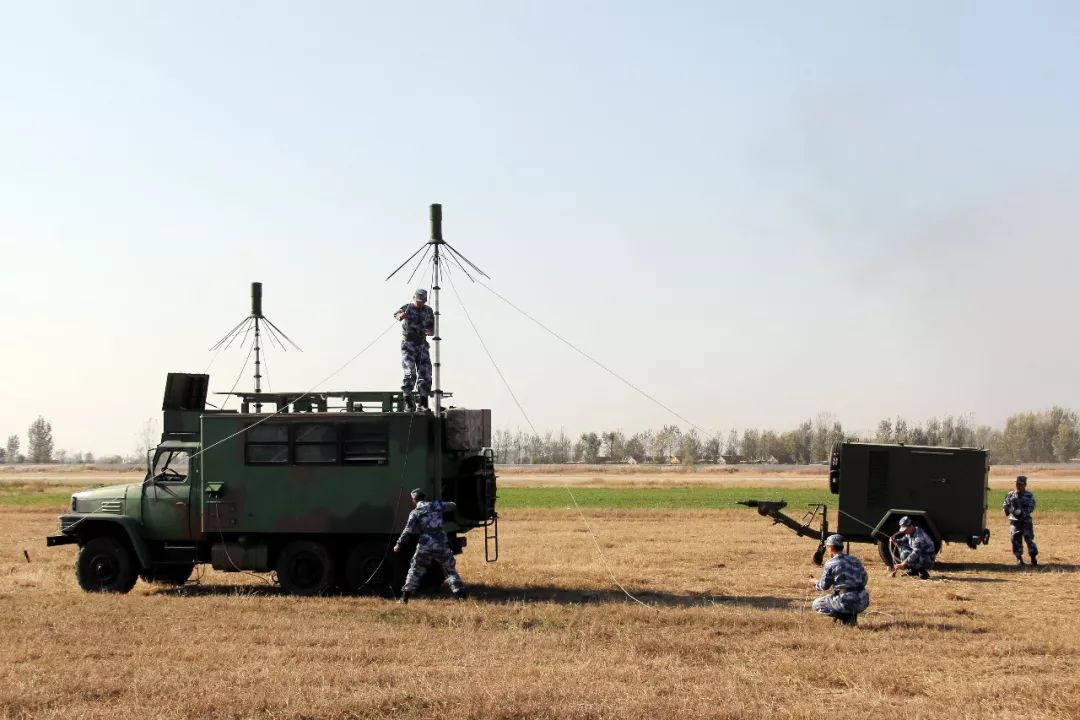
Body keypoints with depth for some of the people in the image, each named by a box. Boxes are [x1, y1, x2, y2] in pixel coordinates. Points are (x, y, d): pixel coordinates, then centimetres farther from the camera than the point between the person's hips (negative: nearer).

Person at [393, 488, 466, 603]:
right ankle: (460, 594, 2)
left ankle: (405, 597, 8)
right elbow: (453, 506, 25)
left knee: (415, 570, 12)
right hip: (441, 543, 1)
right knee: (450, 569, 11)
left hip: (425, 545, -1)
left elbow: (408, 531, -3)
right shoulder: (437, 505, 10)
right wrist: (443, 505, 45)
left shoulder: (415, 513, 3)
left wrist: (399, 545, 6)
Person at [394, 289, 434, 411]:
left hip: (422, 345, 4)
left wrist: (429, 332, -15)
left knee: (425, 373, 0)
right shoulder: (407, 308, -5)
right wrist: (401, 315, -52)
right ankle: (408, 399, -7)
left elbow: (432, 330, 10)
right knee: (410, 372, -16)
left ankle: (423, 402, 7)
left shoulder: (428, 311, 8)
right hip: (408, 345, -4)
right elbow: (397, 314, -27)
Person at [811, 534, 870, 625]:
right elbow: (864, 580, 20)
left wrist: (817, 584, 23)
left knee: (815, 605, 14)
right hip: (863, 602, 6)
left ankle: (845, 617, -3)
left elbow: (824, 586, 0)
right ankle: (851, 615, 11)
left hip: (846, 602, -6)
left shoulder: (831, 563, -5)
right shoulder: (855, 560, 12)